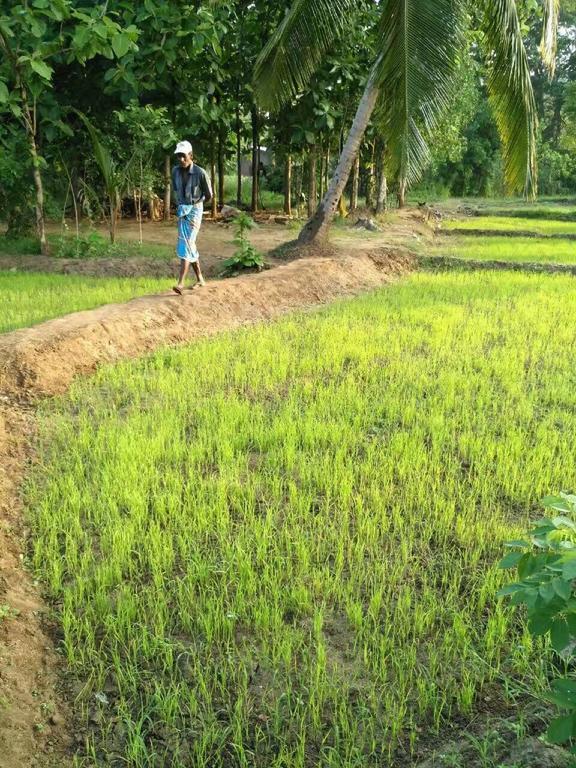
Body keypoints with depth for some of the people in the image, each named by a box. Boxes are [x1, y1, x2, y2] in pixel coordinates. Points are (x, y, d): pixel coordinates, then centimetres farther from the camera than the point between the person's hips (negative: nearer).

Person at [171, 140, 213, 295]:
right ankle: (200, 279, 24)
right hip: (181, 211, 6)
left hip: (194, 211, -6)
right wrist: (179, 205, 12)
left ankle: (181, 283, -21)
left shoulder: (200, 173, -15)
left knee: (185, 245, -16)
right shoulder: (175, 171, 2)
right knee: (190, 246, 12)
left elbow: (209, 196, -4)